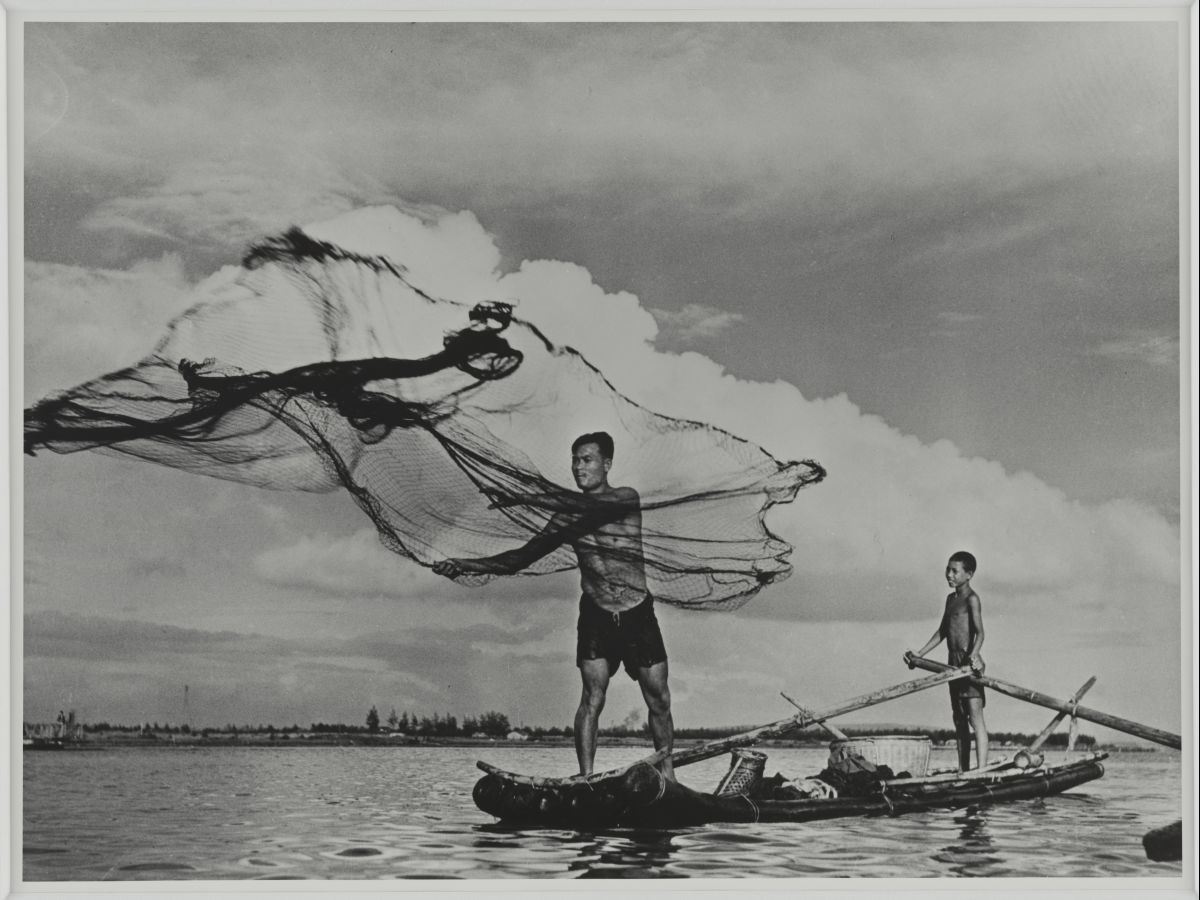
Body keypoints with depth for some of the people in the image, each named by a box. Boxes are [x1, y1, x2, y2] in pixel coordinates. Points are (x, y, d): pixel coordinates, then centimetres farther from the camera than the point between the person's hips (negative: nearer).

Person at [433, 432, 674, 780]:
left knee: (659, 701, 2)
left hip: (639, 615, -2)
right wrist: (464, 565, -12)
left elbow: (590, 505, -30)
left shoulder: (627, 499, -8)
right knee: (592, 698, -11)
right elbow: (521, 557, -1)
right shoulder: (568, 516, 2)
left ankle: (666, 775, 17)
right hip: (595, 615, 2)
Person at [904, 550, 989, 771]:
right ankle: (962, 771, 14)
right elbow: (942, 631, 24)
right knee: (959, 720, 9)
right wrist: (920, 654, 23)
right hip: (954, 665, 9)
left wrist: (974, 654, -38)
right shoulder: (951, 598, 17)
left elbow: (979, 632, -20)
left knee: (976, 719, -13)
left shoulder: (972, 599, -9)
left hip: (970, 664, -9)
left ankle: (981, 771, -18)